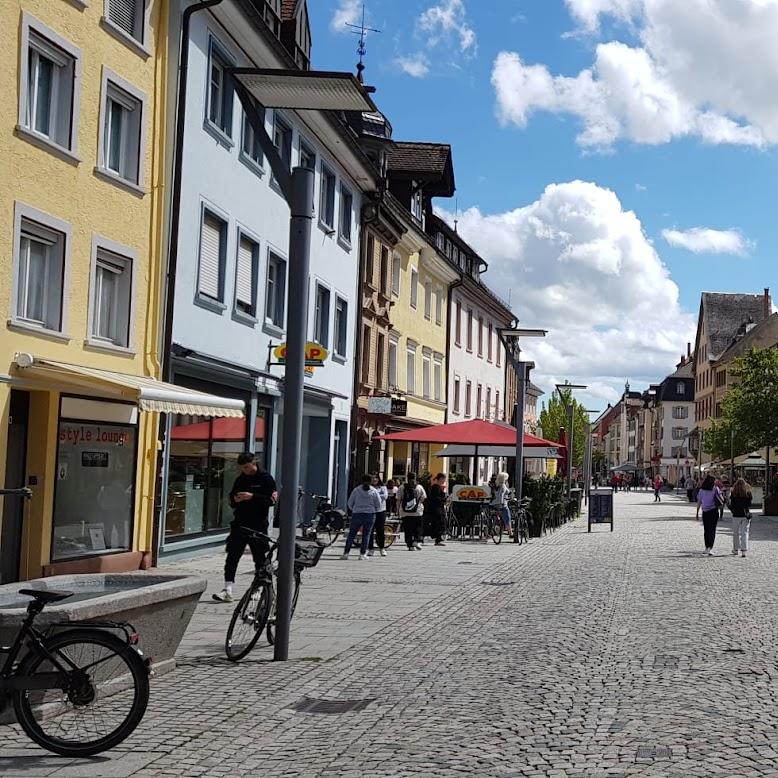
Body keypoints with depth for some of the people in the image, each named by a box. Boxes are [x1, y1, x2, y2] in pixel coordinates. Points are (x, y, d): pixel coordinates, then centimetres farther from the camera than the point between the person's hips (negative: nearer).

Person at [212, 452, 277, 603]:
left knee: (260, 558, 5)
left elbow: (272, 499, -10)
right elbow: (231, 497, 23)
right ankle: (228, 590, -6)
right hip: (240, 524, 4)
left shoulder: (266, 479, -2)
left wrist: (253, 497, -20)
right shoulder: (240, 479, 14)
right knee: (232, 556, -4)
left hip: (258, 525, -4)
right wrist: (235, 499, -1)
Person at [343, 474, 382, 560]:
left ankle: (346, 553, 4)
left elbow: (350, 503, 3)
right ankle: (363, 554, 3)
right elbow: (378, 505, 3)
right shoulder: (374, 491, -1)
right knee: (366, 535, 6)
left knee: (351, 534, 6)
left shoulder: (356, 490, -2)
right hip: (370, 515, 0)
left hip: (357, 514, 0)